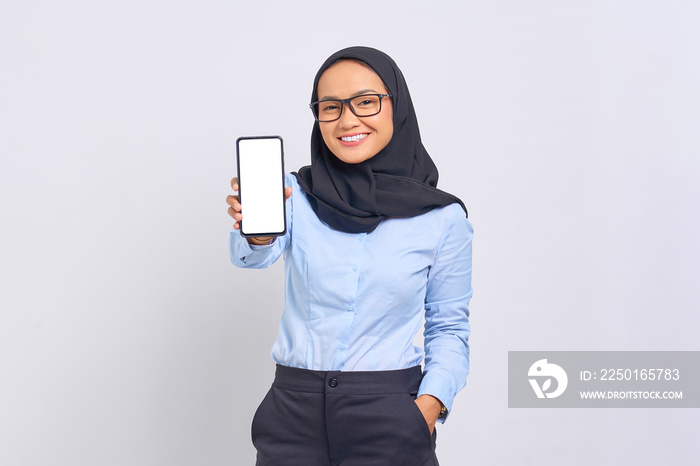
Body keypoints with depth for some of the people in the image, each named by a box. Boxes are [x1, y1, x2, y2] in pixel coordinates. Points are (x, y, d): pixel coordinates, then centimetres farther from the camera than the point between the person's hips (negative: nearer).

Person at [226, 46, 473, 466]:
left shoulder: (443, 217, -3)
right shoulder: (297, 195, -1)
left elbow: (449, 327, 3)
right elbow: (258, 253, -20)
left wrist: (430, 404, -13)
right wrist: (256, 229, -42)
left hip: (389, 415, -1)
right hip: (293, 411, 1)